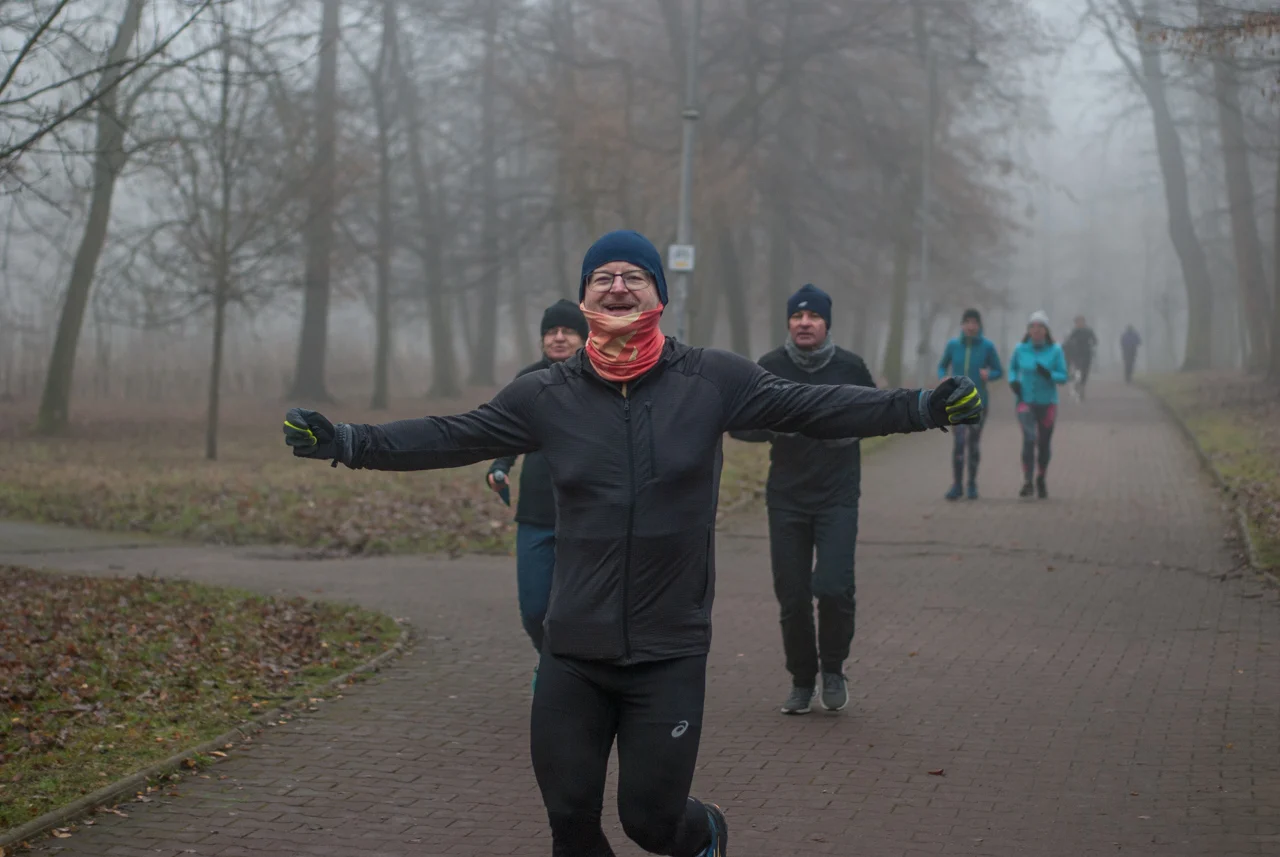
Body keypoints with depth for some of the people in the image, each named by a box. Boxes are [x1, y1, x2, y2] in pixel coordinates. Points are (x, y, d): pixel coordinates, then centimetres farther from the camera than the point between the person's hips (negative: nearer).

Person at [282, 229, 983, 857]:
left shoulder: (711, 380, -2)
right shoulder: (545, 395, 2)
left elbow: (815, 408, -2)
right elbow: (452, 437, 4)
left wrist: (923, 407, -10)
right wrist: (349, 443, -6)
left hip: (670, 653, -2)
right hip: (574, 655, 2)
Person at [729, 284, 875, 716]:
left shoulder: (849, 367, -1)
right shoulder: (770, 367, 0)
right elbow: (739, 423, 2)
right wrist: (774, 424, -18)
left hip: (837, 498, -1)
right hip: (786, 499, 1)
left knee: (834, 588, -15)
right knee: (792, 597, 3)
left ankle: (833, 669, 10)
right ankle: (802, 681, 22)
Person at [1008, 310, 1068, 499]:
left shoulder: (1055, 350, -6)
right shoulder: (1021, 349, -2)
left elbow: (1064, 377, -4)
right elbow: (1013, 366, 17)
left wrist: (1049, 375, -23)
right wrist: (1013, 381, -3)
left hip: (1047, 402, 1)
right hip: (1026, 401, -1)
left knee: (1044, 443, 9)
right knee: (1029, 438, -20)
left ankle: (1041, 481, 31)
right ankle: (1027, 483, -23)